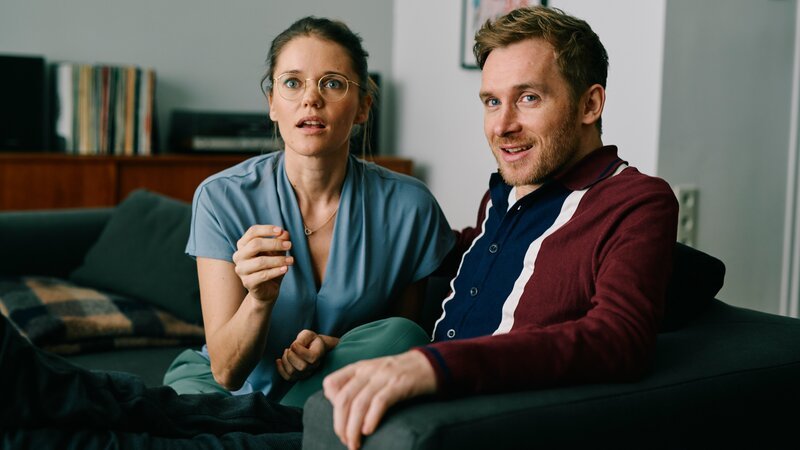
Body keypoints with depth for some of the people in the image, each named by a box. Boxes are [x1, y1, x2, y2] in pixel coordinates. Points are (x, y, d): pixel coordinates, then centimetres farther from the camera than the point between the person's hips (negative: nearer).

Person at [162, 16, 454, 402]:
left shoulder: (408, 207, -13)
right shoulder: (221, 198, -14)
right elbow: (226, 371, -15)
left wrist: (335, 349, -19)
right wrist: (260, 299, -36)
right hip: (235, 389, -3)